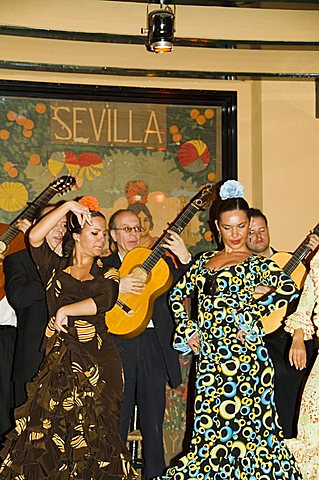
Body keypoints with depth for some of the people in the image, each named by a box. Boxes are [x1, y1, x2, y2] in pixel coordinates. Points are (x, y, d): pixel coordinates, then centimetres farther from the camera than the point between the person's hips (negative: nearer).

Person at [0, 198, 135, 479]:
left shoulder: (107, 274, 11)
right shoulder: (55, 267, 11)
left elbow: (106, 301, -10)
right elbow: (35, 237, -7)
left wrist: (66, 310, -12)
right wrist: (68, 206, -9)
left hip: (97, 363, 0)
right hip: (58, 361, 0)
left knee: (92, 437, -2)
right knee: (51, 433, -5)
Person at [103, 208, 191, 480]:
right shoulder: (102, 266, 9)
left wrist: (185, 259, -13)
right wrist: (115, 287, -17)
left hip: (153, 347, 2)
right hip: (118, 348, -1)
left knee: (153, 425, 6)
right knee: (116, 425, 3)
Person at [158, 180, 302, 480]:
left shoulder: (257, 263, 1)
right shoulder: (205, 260, 15)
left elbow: (288, 289, -17)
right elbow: (178, 294, 21)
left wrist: (251, 316, -18)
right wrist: (187, 329, 8)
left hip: (242, 351, -4)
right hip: (209, 354, 5)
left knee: (246, 419, -3)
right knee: (210, 422, 5)